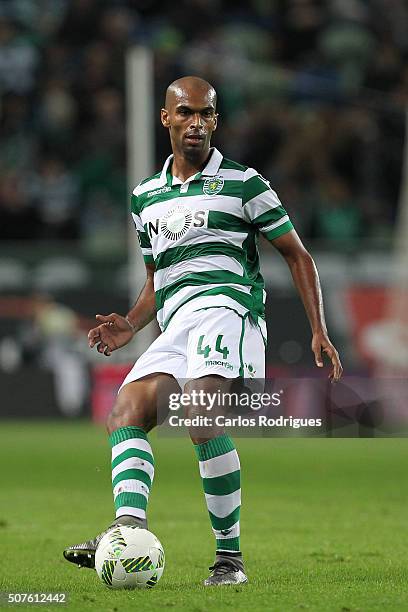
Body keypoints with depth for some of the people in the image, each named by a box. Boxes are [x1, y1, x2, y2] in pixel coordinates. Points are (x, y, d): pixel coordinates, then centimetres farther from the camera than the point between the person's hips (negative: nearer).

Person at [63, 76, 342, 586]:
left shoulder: (242, 182, 7)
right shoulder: (145, 196, 22)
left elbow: (296, 255, 10)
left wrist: (319, 331, 2)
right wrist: (129, 326, 11)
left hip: (226, 302, -6)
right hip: (174, 325, 6)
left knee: (201, 418, -28)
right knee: (125, 415, -18)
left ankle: (229, 555, -22)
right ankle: (129, 527, -36)